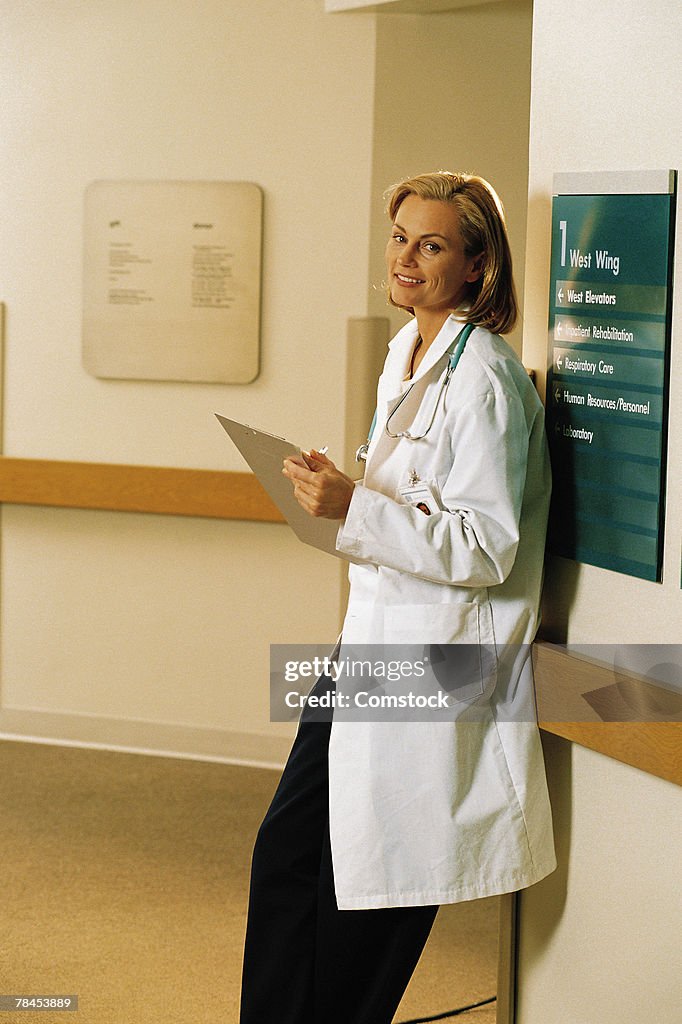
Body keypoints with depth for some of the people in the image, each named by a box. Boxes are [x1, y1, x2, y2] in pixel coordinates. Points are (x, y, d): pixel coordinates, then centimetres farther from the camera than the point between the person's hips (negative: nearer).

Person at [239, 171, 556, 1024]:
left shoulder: (483, 379, -17)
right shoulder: (406, 354, 11)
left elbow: (486, 548, -21)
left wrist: (354, 509, -27)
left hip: (436, 658, -9)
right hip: (374, 636, 9)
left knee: (371, 886, 1)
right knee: (285, 854, 10)